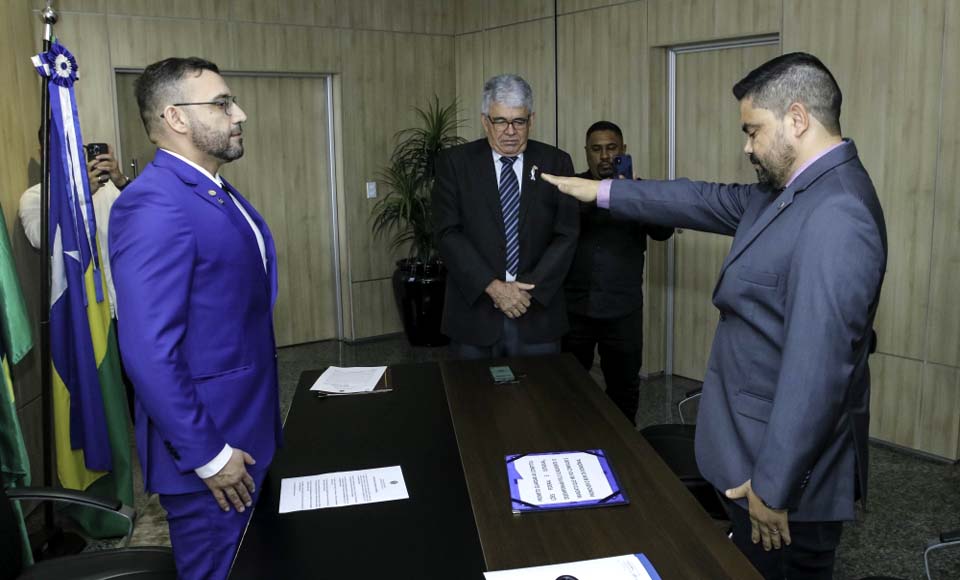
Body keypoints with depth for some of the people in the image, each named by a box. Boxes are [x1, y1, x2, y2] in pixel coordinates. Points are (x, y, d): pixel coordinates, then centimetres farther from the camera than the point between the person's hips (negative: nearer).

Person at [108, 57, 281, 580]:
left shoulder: (218, 192, 8)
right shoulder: (154, 205, -22)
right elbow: (149, 353, -26)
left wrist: (258, 426, 17)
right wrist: (207, 455, -20)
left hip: (247, 428, 9)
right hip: (209, 445, -9)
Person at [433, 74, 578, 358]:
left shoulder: (556, 163, 3)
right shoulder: (454, 162, 0)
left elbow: (566, 235, -1)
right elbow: (448, 232, -6)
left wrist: (530, 288, -11)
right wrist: (492, 286, -15)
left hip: (537, 313, 1)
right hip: (474, 311, -1)